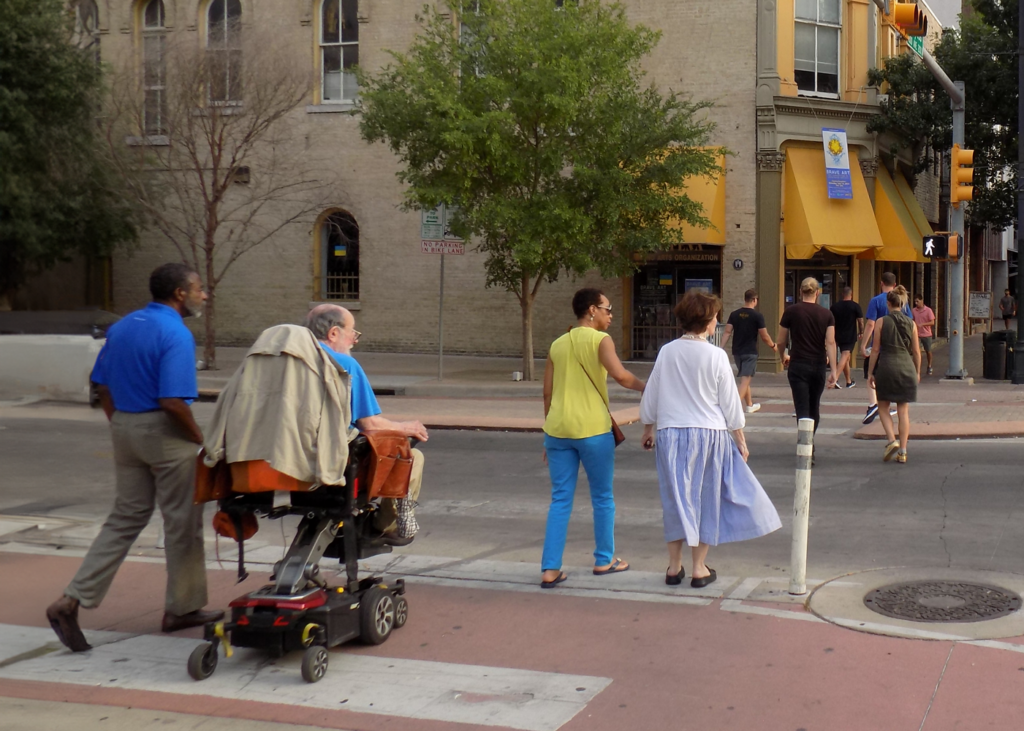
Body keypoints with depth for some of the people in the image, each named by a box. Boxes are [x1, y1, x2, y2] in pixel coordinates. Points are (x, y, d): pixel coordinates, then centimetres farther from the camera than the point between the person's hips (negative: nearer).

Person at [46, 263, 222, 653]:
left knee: (125, 518, 14)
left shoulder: (121, 327, 10)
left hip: (124, 428, 8)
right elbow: (173, 401, -24)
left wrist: (120, 426, 20)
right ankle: (181, 608, 19)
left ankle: (71, 601, 6)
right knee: (181, 521, 7)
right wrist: (200, 438, -11)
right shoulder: (176, 334, -16)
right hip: (163, 431, -8)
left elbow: (102, 385, 14)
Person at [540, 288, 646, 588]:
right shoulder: (600, 340, -4)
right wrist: (645, 386, -3)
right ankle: (604, 560, 23)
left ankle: (550, 569, 2)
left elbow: (548, 394, 13)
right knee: (602, 497, 12)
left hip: (558, 429, 5)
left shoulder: (557, 345, 12)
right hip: (592, 430, -5)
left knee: (560, 500, 7)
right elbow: (620, 375, -21)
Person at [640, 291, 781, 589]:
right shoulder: (716, 356, -9)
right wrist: (740, 440, 7)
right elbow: (730, 403, -3)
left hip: (671, 433, 3)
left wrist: (648, 428, 20)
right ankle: (699, 569, 15)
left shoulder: (667, 352, -1)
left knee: (676, 498, 12)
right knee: (706, 500, 9)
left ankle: (674, 567, 18)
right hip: (709, 433, -2)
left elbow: (651, 396, 6)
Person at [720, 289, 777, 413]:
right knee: (745, 380, -6)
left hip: (737, 351, 5)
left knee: (744, 379, 19)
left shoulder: (734, 314, 2)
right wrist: (773, 346, 11)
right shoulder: (757, 316, -10)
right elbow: (764, 336, -7)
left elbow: (727, 333, -3)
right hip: (750, 352, -5)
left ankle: (749, 405, 31)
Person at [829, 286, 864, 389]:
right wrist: (860, 333, 10)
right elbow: (861, 322, -5)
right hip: (851, 336, -4)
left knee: (845, 358, 17)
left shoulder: (834, 306, 5)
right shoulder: (855, 306, -5)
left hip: (838, 336, 4)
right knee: (845, 356, -10)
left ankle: (849, 381, 27)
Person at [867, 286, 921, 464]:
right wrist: (917, 372, 20)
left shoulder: (882, 322, -3)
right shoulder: (911, 324, 4)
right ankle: (903, 451, 5)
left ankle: (891, 440, -8)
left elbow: (875, 350, -3)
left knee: (883, 407, 12)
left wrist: (870, 372, 4)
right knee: (903, 411, 6)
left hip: (886, 366, -2)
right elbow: (916, 351, 8)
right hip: (907, 368, 2)